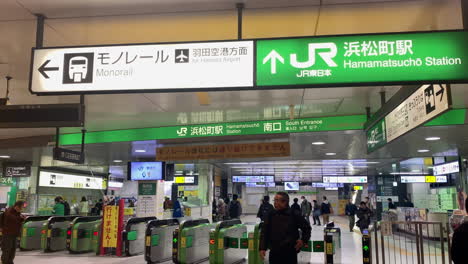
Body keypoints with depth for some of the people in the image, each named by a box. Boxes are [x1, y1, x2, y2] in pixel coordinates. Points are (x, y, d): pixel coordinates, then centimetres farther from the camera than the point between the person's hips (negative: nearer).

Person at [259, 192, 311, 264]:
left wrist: (303, 240, -2)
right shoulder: (271, 215, 1)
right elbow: (264, 232, 5)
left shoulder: (294, 215, -5)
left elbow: (307, 227, 8)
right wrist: (262, 248, -1)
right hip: (274, 253, 2)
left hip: (290, 253, -2)